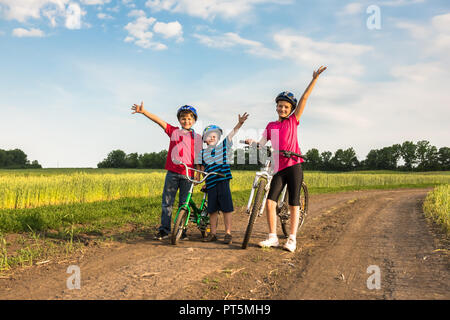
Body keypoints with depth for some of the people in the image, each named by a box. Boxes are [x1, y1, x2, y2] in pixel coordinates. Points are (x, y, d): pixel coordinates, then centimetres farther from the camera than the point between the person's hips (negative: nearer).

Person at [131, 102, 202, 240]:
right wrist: (143, 111, -11)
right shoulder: (174, 131, 8)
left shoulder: (197, 137, 8)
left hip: (187, 174, 0)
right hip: (172, 172, 1)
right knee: (167, 202, 3)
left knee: (184, 203, 6)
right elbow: (159, 120, -1)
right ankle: (164, 230, 12)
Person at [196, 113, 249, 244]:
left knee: (226, 208, -2)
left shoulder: (223, 146, 7)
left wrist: (240, 123, -14)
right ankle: (213, 233, 20)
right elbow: (201, 168, 18)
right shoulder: (202, 153, 12)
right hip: (210, 184, 2)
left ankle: (228, 234, 6)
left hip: (223, 181, -2)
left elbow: (232, 133, -2)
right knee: (212, 209, 8)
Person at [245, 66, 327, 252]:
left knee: (293, 204, 1)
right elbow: (262, 143, 5)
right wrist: (251, 142, -16)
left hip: (294, 166, -2)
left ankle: (292, 239, 9)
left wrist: (315, 79, 0)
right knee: (270, 202, -7)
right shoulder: (271, 126, 15)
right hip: (279, 168, 2)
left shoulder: (293, 121, 8)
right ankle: (273, 237, 4)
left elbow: (304, 98, 3)